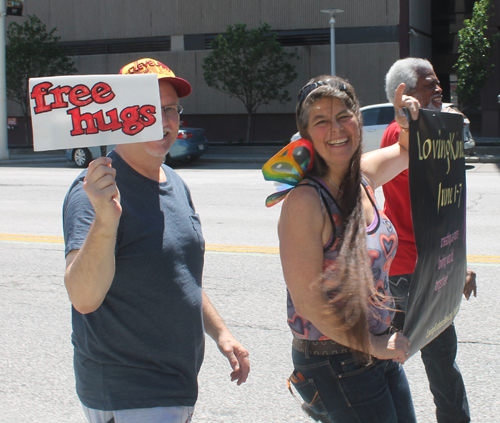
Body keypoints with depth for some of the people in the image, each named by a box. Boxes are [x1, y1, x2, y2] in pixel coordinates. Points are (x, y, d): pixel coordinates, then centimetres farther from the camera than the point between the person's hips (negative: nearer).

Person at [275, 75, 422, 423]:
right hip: (335, 364, -7)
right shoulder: (305, 201, -21)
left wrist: (408, 121, 1)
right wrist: (373, 345, -13)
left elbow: (406, 152, 23)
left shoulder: (363, 176, 0)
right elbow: (308, 301, -21)